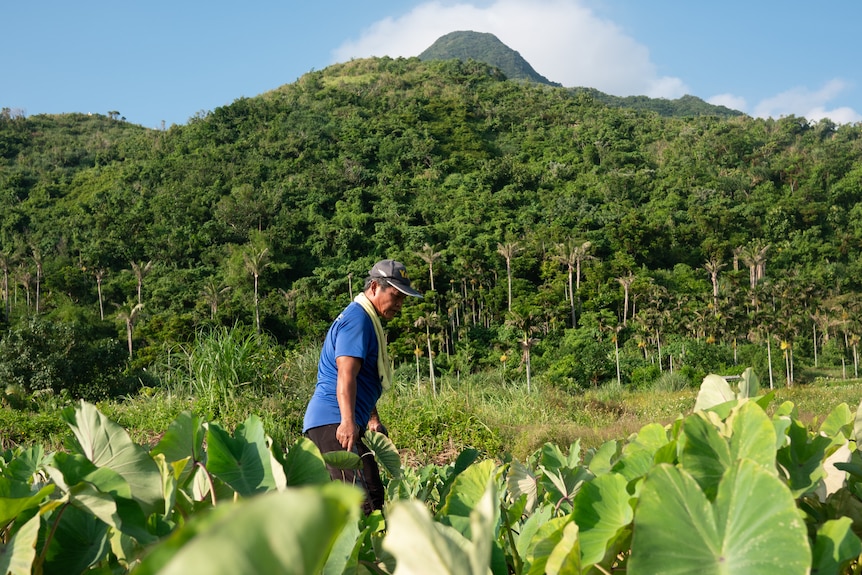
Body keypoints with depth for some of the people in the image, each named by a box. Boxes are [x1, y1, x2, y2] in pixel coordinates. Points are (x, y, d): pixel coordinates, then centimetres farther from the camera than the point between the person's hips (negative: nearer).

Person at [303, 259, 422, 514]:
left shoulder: (366, 319, 23)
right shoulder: (358, 318, -11)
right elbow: (346, 375, -22)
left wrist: (373, 419, 34)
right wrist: (348, 422, -31)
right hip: (335, 423, -11)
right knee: (368, 502, -19)